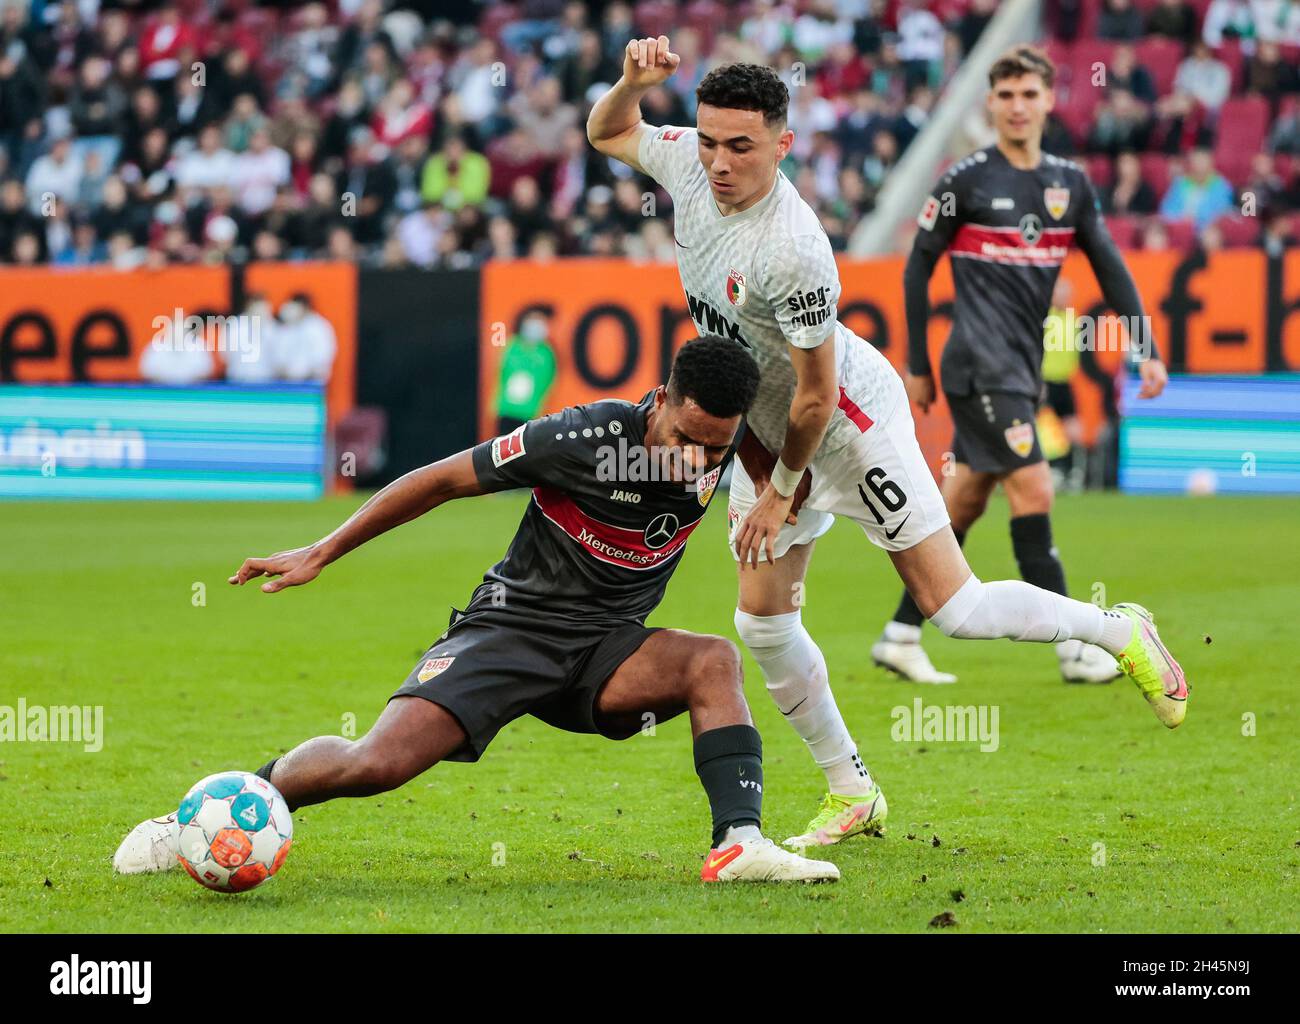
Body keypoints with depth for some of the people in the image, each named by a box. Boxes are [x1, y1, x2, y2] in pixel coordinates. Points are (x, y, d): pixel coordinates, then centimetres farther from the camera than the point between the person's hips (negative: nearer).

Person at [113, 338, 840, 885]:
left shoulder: (724, 441, -10)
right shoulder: (587, 437, -23)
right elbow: (442, 480, -11)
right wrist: (321, 553, -7)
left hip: (605, 652, 4)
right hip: (512, 629, -4)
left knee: (715, 661, -27)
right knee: (377, 763, -22)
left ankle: (741, 846, -32)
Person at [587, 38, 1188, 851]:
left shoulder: (791, 251, -34)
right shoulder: (689, 162, -12)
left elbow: (817, 395, -25)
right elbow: (608, 133, 9)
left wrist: (782, 491, -13)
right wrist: (633, 80, -13)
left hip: (853, 422, -8)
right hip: (765, 425, 8)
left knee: (953, 608, -8)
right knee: (762, 620, 4)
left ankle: (1121, 632, 16)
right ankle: (852, 796, 17)